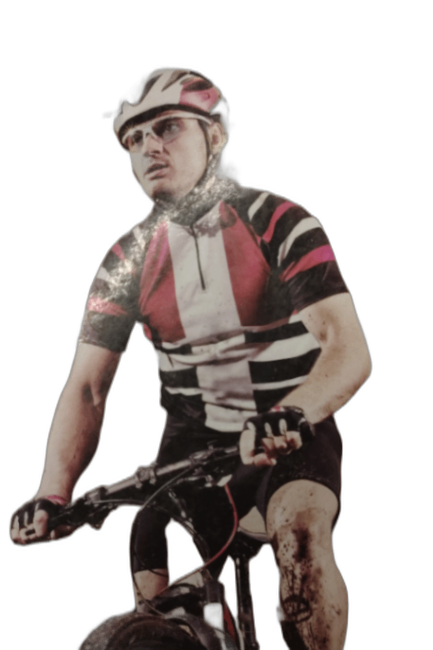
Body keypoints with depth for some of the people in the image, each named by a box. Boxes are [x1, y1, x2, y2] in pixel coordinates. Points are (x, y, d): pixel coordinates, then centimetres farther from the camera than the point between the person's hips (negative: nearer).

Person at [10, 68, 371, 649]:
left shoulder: (280, 225, -13)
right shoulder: (128, 259, -2)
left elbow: (349, 349, -24)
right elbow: (87, 386, -7)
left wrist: (291, 415, -45)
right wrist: (52, 494, -24)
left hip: (293, 434, -3)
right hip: (194, 439, 3)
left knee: (299, 535, -33)